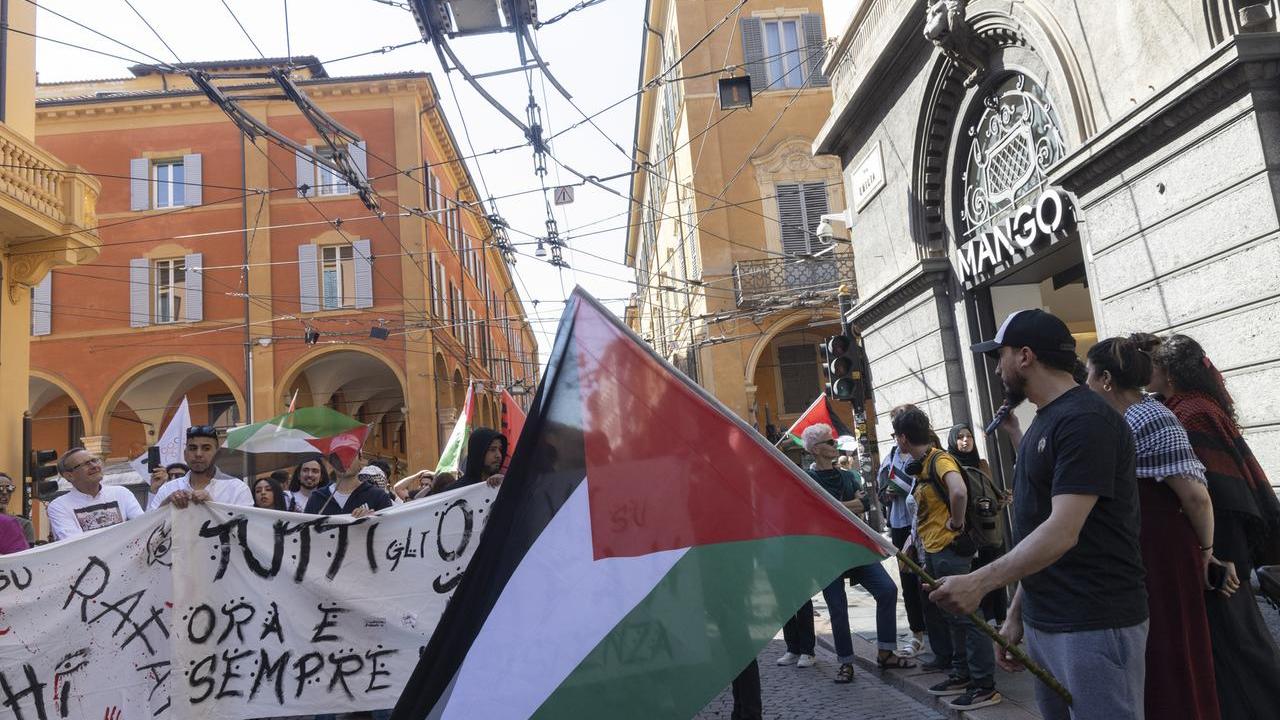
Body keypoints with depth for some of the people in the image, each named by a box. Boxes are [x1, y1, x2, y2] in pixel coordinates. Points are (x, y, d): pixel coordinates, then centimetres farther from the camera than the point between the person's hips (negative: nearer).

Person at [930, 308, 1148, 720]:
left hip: (1095, 625, -9)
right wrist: (1016, 611, 16)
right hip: (1041, 621, 9)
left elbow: (1063, 533, -25)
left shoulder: (1085, 420, -16)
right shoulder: (1042, 424, 15)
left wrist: (980, 582, -30)